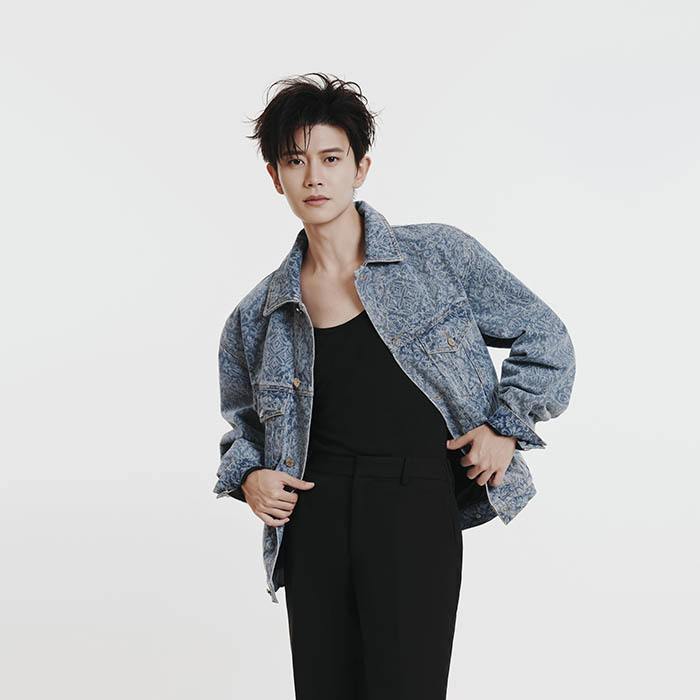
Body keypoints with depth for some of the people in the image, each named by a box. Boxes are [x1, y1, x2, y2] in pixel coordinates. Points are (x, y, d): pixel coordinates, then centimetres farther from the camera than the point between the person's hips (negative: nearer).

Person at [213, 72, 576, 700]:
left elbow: (544, 340, 9)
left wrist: (506, 427, -1)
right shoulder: (258, 317, 8)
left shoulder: (440, 257, 1)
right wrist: (247, 475, 4)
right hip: (314, 521, 3)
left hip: (418, 508, -3)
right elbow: (244, 422, 23)